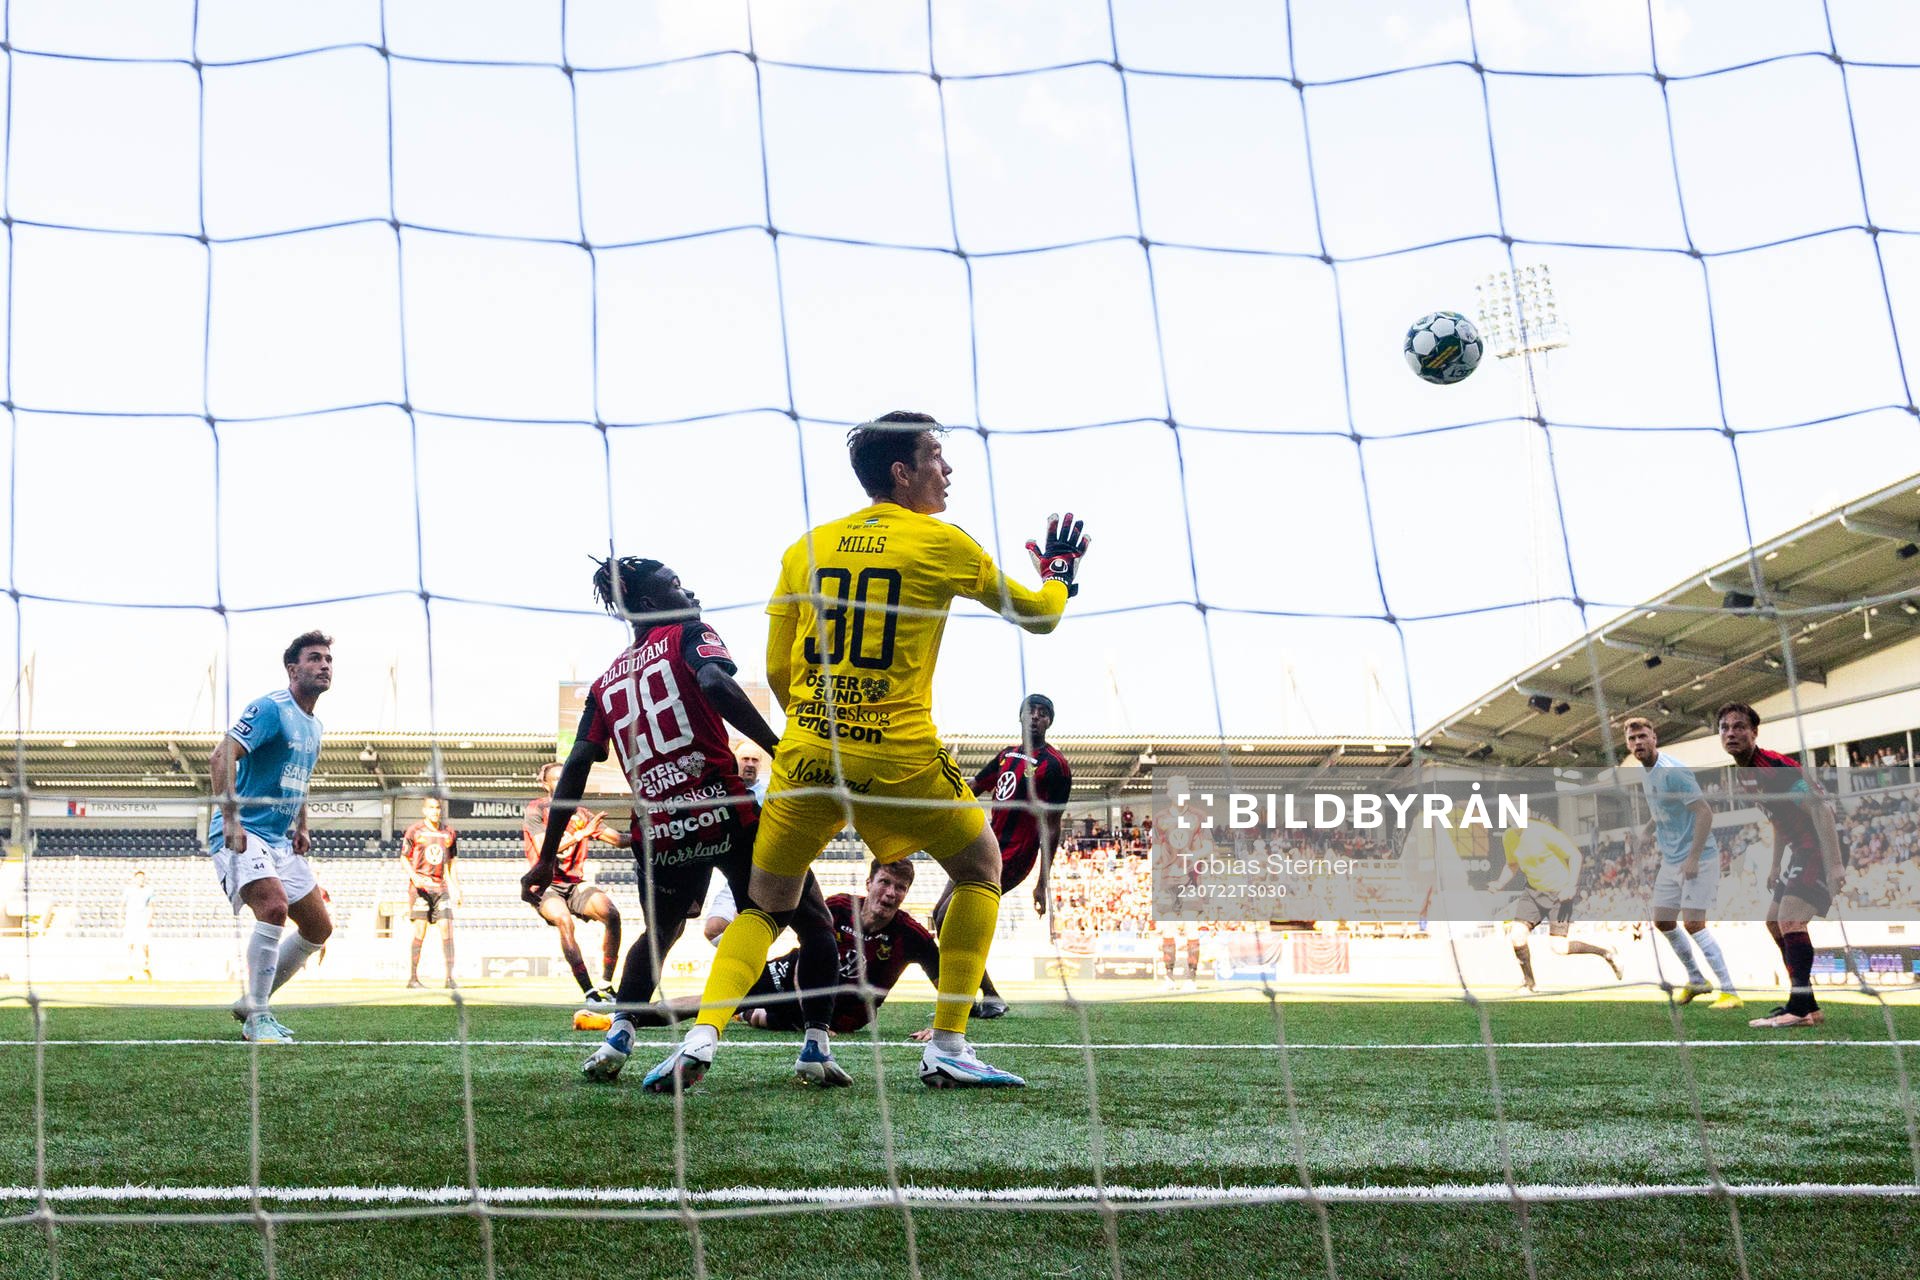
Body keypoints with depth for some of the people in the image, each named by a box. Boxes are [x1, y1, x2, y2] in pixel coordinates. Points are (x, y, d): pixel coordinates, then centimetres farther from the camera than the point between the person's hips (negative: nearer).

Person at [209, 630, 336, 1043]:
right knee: (275, 905, -30)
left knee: (319, 927, 7)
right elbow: (221, 758, -21)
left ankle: (252, 1002, 21)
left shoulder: (314, 727, 15)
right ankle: (257, 1018, -20)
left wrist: (301, 828, 15)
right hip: (242, 834, -9)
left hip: (282, 841, 9)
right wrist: (230, 818, -29)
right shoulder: (270, 708, -11)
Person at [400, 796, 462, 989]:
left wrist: (457, 890, 15)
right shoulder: (414, 831, 0)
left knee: (447, 928, -5)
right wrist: (414, 877, -15)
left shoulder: (449, 833, 13)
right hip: (420, 885, -4)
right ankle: (412, 978, 0)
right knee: (420, 929, -7)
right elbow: (403, 859, 2)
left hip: (441, 886, 4)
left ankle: (450, 977, -6)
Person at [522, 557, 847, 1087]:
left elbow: (577, 766, 11)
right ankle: (815, 1048, 1)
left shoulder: (606, 682, 19)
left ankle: (617, 1038, 15)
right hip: (724, 811, -5)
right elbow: (714, 682, -17)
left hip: (657, 833, 5)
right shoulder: (689, 635, 5)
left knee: (660, 932, 32)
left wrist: (547, 859, 12)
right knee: (814, 920, 11)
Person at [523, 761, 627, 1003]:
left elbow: (617, 839, 10)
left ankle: (605, 985, -15)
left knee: (610, 913, -24)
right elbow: (543, 848, -16)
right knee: (563, 919, -34)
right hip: (544, 885, -4)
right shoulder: (535, 809, -1)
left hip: (575, 883, 4)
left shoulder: (582, 814, 13)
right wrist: (581, 834, -25)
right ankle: (589, 993, -37)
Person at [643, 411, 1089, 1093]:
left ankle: (701, 1037, -1)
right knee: (980, 867, 18)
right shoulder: (942, 544, 0)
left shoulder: (805, 547, 10)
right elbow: (1038, 615, 12)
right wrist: (1060, 571, 33)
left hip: (806, 752, 4)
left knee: (765, 903, 18)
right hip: (899, 754, -3)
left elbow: (777, 670, 13)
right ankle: (947, 1048, 13)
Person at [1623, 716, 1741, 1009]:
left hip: (1697, 858, -9)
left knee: (1693, 924, -15)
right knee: (1663, 922, 12)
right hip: (1670, 860, 9)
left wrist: (1693, 858, -23)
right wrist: (1645, 835, 9)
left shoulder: (1672, 772, -20)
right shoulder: (1645, 773, 8)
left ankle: (1730, 992, -10)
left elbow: (1705, 812, -23)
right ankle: (1696, 981, 28)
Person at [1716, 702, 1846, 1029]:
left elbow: (1821, 811, -25)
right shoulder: (1742, 775, 8)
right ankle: (1804, 1003, 21)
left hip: (1822, 847, -11)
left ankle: (1803, 1008, -16)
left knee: (1790, 919, -20)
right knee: (1774, 922, 14)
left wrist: (1834, 864, -30)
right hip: (1798, 849, 11)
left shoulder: (1777, 766, -21)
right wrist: (1775, 865, 22)